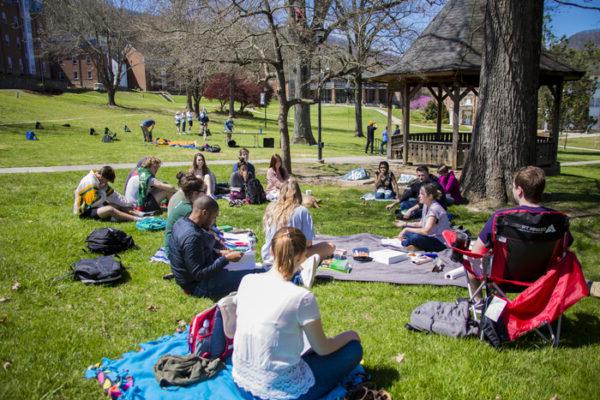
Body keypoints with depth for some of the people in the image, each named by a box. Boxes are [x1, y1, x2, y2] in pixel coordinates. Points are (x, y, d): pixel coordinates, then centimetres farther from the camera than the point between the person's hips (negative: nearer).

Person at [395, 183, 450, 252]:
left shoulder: (435, 208, -23)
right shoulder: (426, 205, 5)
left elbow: (426, 231, -33)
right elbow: (421, 224, 14)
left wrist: (407, 229, -28)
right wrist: (405, 224, 6)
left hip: (441, 243, -10)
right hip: (431, 237, 10)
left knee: (415, 238, -33)